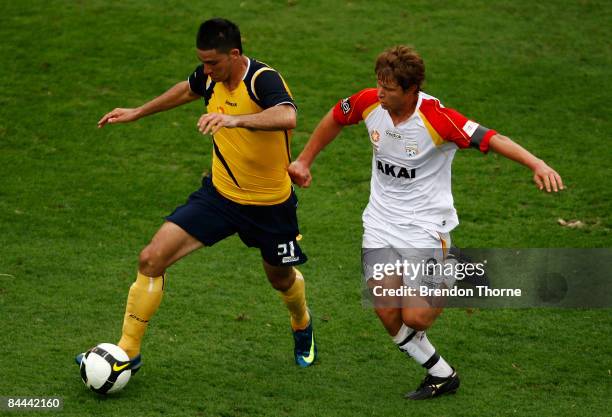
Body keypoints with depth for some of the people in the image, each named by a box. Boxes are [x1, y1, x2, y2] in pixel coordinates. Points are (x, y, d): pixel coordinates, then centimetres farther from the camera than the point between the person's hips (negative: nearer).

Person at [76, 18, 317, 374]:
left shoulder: (263, 79, -27)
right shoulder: (210, 76, -7)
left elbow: (287, 117, -48)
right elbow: (188, 90, 19)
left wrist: (235, 119, -61)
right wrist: (138, 113, 25)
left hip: (270, 204, -5)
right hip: (220, 193, 5)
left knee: (281, 279, 19)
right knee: (152, 259, -10)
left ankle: (302, 325, 57)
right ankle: (128, 352, 1)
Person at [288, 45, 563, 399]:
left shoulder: (437, 118, -23)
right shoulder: (368, 102, -8)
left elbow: (491, 139, -28)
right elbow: (336, 117, 14)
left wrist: (537, 164, -43)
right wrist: (305, 161, 22)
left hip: (425, 226, -5)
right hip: (381, 222, 5)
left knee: (415, 317, -14)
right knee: (389, 315, -6)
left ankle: (450, 286, 22)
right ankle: (441, 375, 16)